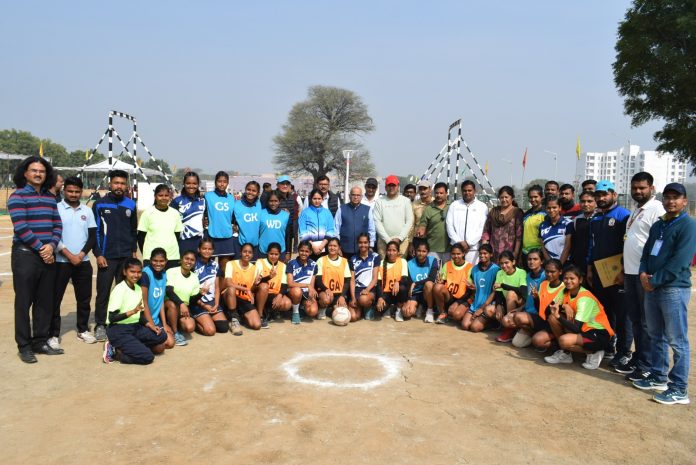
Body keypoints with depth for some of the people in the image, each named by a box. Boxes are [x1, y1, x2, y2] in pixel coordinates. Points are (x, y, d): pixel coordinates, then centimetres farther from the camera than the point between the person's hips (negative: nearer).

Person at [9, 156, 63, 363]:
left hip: (48, 255, 6)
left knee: (45, 301, 10)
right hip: (25, 255, -5)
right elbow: (20, 227, -14)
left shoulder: (50, 198, 13)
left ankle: (40, 342, 20)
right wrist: (40, 248, -14)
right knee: (24, 301, 1)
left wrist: (51, 245, -8)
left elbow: (57, 225, 9)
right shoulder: (17, 196, -5)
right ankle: (24, 346, 10)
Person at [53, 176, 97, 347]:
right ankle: (54, 334, 8)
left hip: (83, 262, 4)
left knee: (84, 298, 9)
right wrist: (69, 255, -13)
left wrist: (81, 254, -7)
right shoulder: (56, 209, -2)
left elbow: (92, 236, 6)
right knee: (55, 298, 0)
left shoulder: (87, 211, 9)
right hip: (61, 261, -3)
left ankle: (82, 329, 22)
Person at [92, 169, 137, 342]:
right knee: (103, 292, 1)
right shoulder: (99, 204, 0)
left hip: (127, 256, 3)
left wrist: (134, 250, 10)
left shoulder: (130, 205, 8)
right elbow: (94, 231, 0)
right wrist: (98, 254, -6)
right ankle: (100, 325, 12)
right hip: (106, 256, -2)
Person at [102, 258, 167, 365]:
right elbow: (111, 318, -20)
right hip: (118, 330, -8)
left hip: (135, 327, 8)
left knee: (161, 336, -10)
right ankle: (114, 352, -1)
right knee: (147, 357, -18)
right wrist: (132, 311, -32)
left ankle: (126, 348, -4)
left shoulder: (138, 288, 7)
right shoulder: (119, 289, -16)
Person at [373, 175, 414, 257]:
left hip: (402, 240, 0)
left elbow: (409, 221, 3)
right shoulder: (380, 201, 6)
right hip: (384, 240, 0)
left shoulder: (406, 201, 7)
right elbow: (377, 222, 0)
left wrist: (399, 238, -7)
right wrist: (388, 239, -8)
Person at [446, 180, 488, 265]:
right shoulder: (454, 205, 10)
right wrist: (459, 242, -7)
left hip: (474, 248, -1)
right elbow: (449, 225, 4)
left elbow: (482, 228, -1)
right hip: (456, 247, 2)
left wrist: (469, 243, -9)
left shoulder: (482, 207, 5)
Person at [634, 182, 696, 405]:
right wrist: (643, 273, -2)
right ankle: (658, 377, 29)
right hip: (652, 288, 8)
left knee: (677, 341, -2)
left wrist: (654, 280, -15)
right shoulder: (657, 226, 16)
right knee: (656, 336, 16)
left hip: (674, 289, -8)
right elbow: (647, 252, 17)